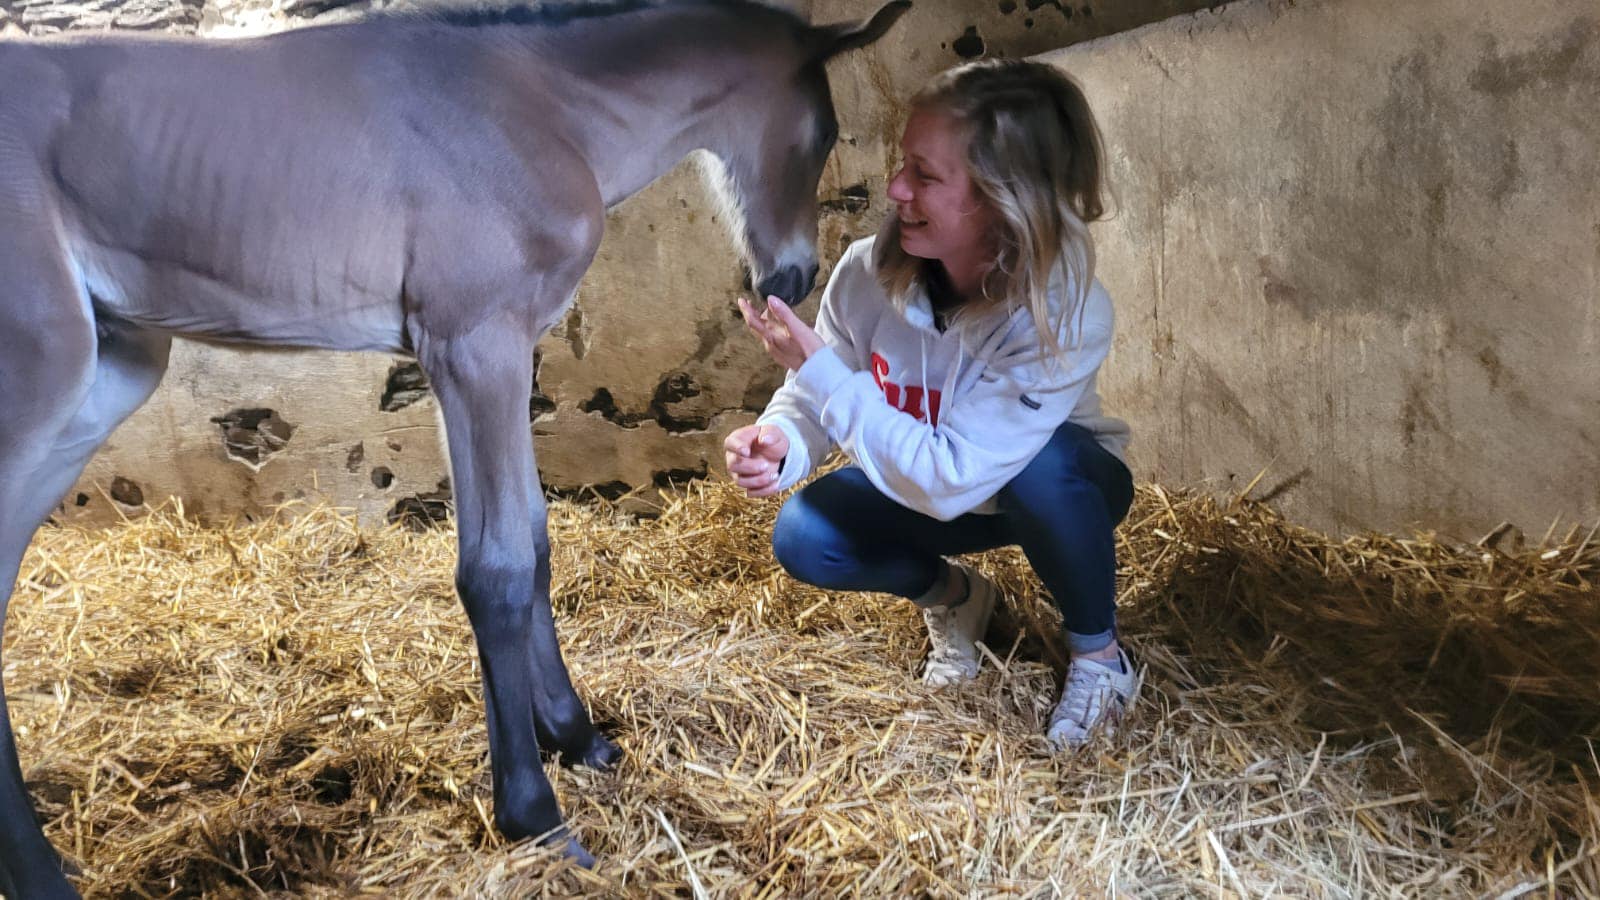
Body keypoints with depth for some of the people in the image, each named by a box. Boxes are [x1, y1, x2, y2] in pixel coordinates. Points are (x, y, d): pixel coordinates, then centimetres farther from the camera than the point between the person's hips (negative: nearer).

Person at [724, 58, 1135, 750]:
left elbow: (952, 479, -38)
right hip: (918, 481, 3)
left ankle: (1098, 650, -7)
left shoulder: (1068, 313, -36)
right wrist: (780, 443, -35)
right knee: (803, 538, -21)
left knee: (1043, 463, -38)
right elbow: (814, 396, -11)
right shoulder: (869, 271, -25)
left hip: (1061, 486, -3)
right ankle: (953, 594, 11)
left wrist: (821, 371, -42)